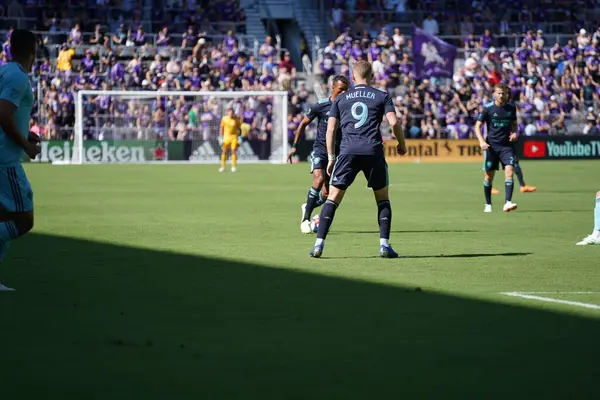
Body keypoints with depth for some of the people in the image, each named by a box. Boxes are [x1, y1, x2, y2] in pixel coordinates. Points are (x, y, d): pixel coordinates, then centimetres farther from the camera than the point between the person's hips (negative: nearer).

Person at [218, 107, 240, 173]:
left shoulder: (236, 119, -3)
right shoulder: (224, 119, -2)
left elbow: (238, 128, 5)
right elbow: (222, 128, 4)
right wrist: (220, 137, 1)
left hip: (234, 137, -1)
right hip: (226, 136, 1)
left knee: (233, 151, -8)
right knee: (224, 151, 2)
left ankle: (233, 167, 0)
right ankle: (223, 166, 13)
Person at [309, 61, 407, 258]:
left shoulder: (341, 99, 16)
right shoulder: (382, 97, 10)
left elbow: (330, 128, 10)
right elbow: (394, 122, -2)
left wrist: (331, 158, 13)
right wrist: (402, 144, 14)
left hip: (347, 151, 1)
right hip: (373, 151, -1)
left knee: (333, 197, 4)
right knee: (382, 198, 13)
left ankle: (319, 244, -5)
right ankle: (384, 245, 4)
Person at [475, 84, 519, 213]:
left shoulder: (511, 107, 3)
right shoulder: (487, 108, -5)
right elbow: (478, 126, -3)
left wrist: (515, 132, -2)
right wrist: (481, 141, -17)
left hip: (506, 145, 1)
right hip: (491, 145, -1)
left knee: (509, 171, -17)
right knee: (489, 175, 4)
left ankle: (508, 203, -22)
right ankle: (488, 205, 20)